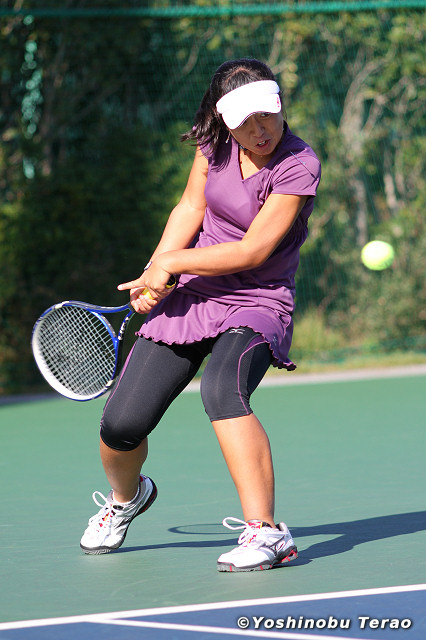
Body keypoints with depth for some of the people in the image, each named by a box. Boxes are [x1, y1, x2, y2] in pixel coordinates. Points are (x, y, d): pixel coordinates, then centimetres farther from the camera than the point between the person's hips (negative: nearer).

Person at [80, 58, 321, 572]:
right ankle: (126, 496, 34)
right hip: (190, 295, 5)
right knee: (121, 424, -4)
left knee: (221, 387, -38)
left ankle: (266, 532, -36)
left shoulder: (299, 167, -19)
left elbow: (251, 251, -20)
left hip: (257, 303, -5)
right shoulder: (215, 142, -2)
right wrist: (153, 275, -4)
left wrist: (170, 262, -13)